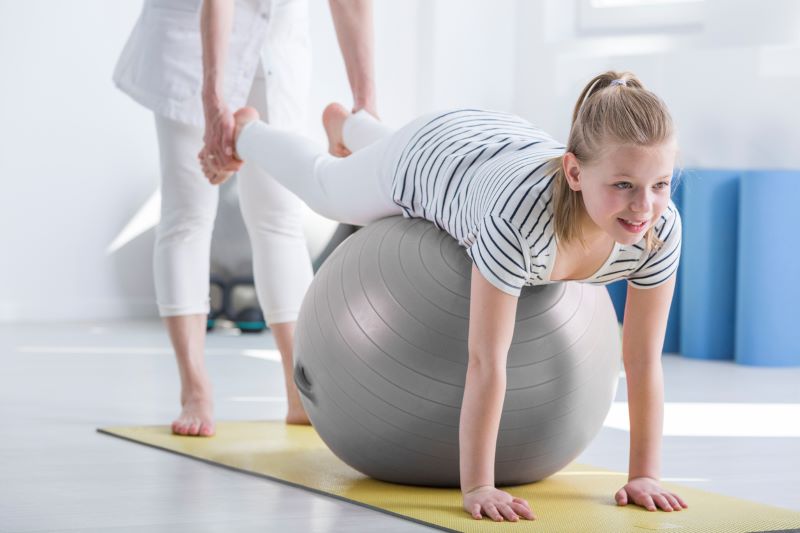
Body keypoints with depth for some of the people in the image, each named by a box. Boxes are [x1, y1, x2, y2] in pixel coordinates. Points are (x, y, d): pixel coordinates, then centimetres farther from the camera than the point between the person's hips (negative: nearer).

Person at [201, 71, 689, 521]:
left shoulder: (661, 228, -40)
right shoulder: (521, 214, -53)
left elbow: (644, 359, -30)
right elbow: (487, 363, -47)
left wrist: (644, 475, -30)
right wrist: (477, 488, -44)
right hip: (429, 159, -4)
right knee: (325, 186, 29)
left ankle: (346, 123, 72)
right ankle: (243, 131, 62)